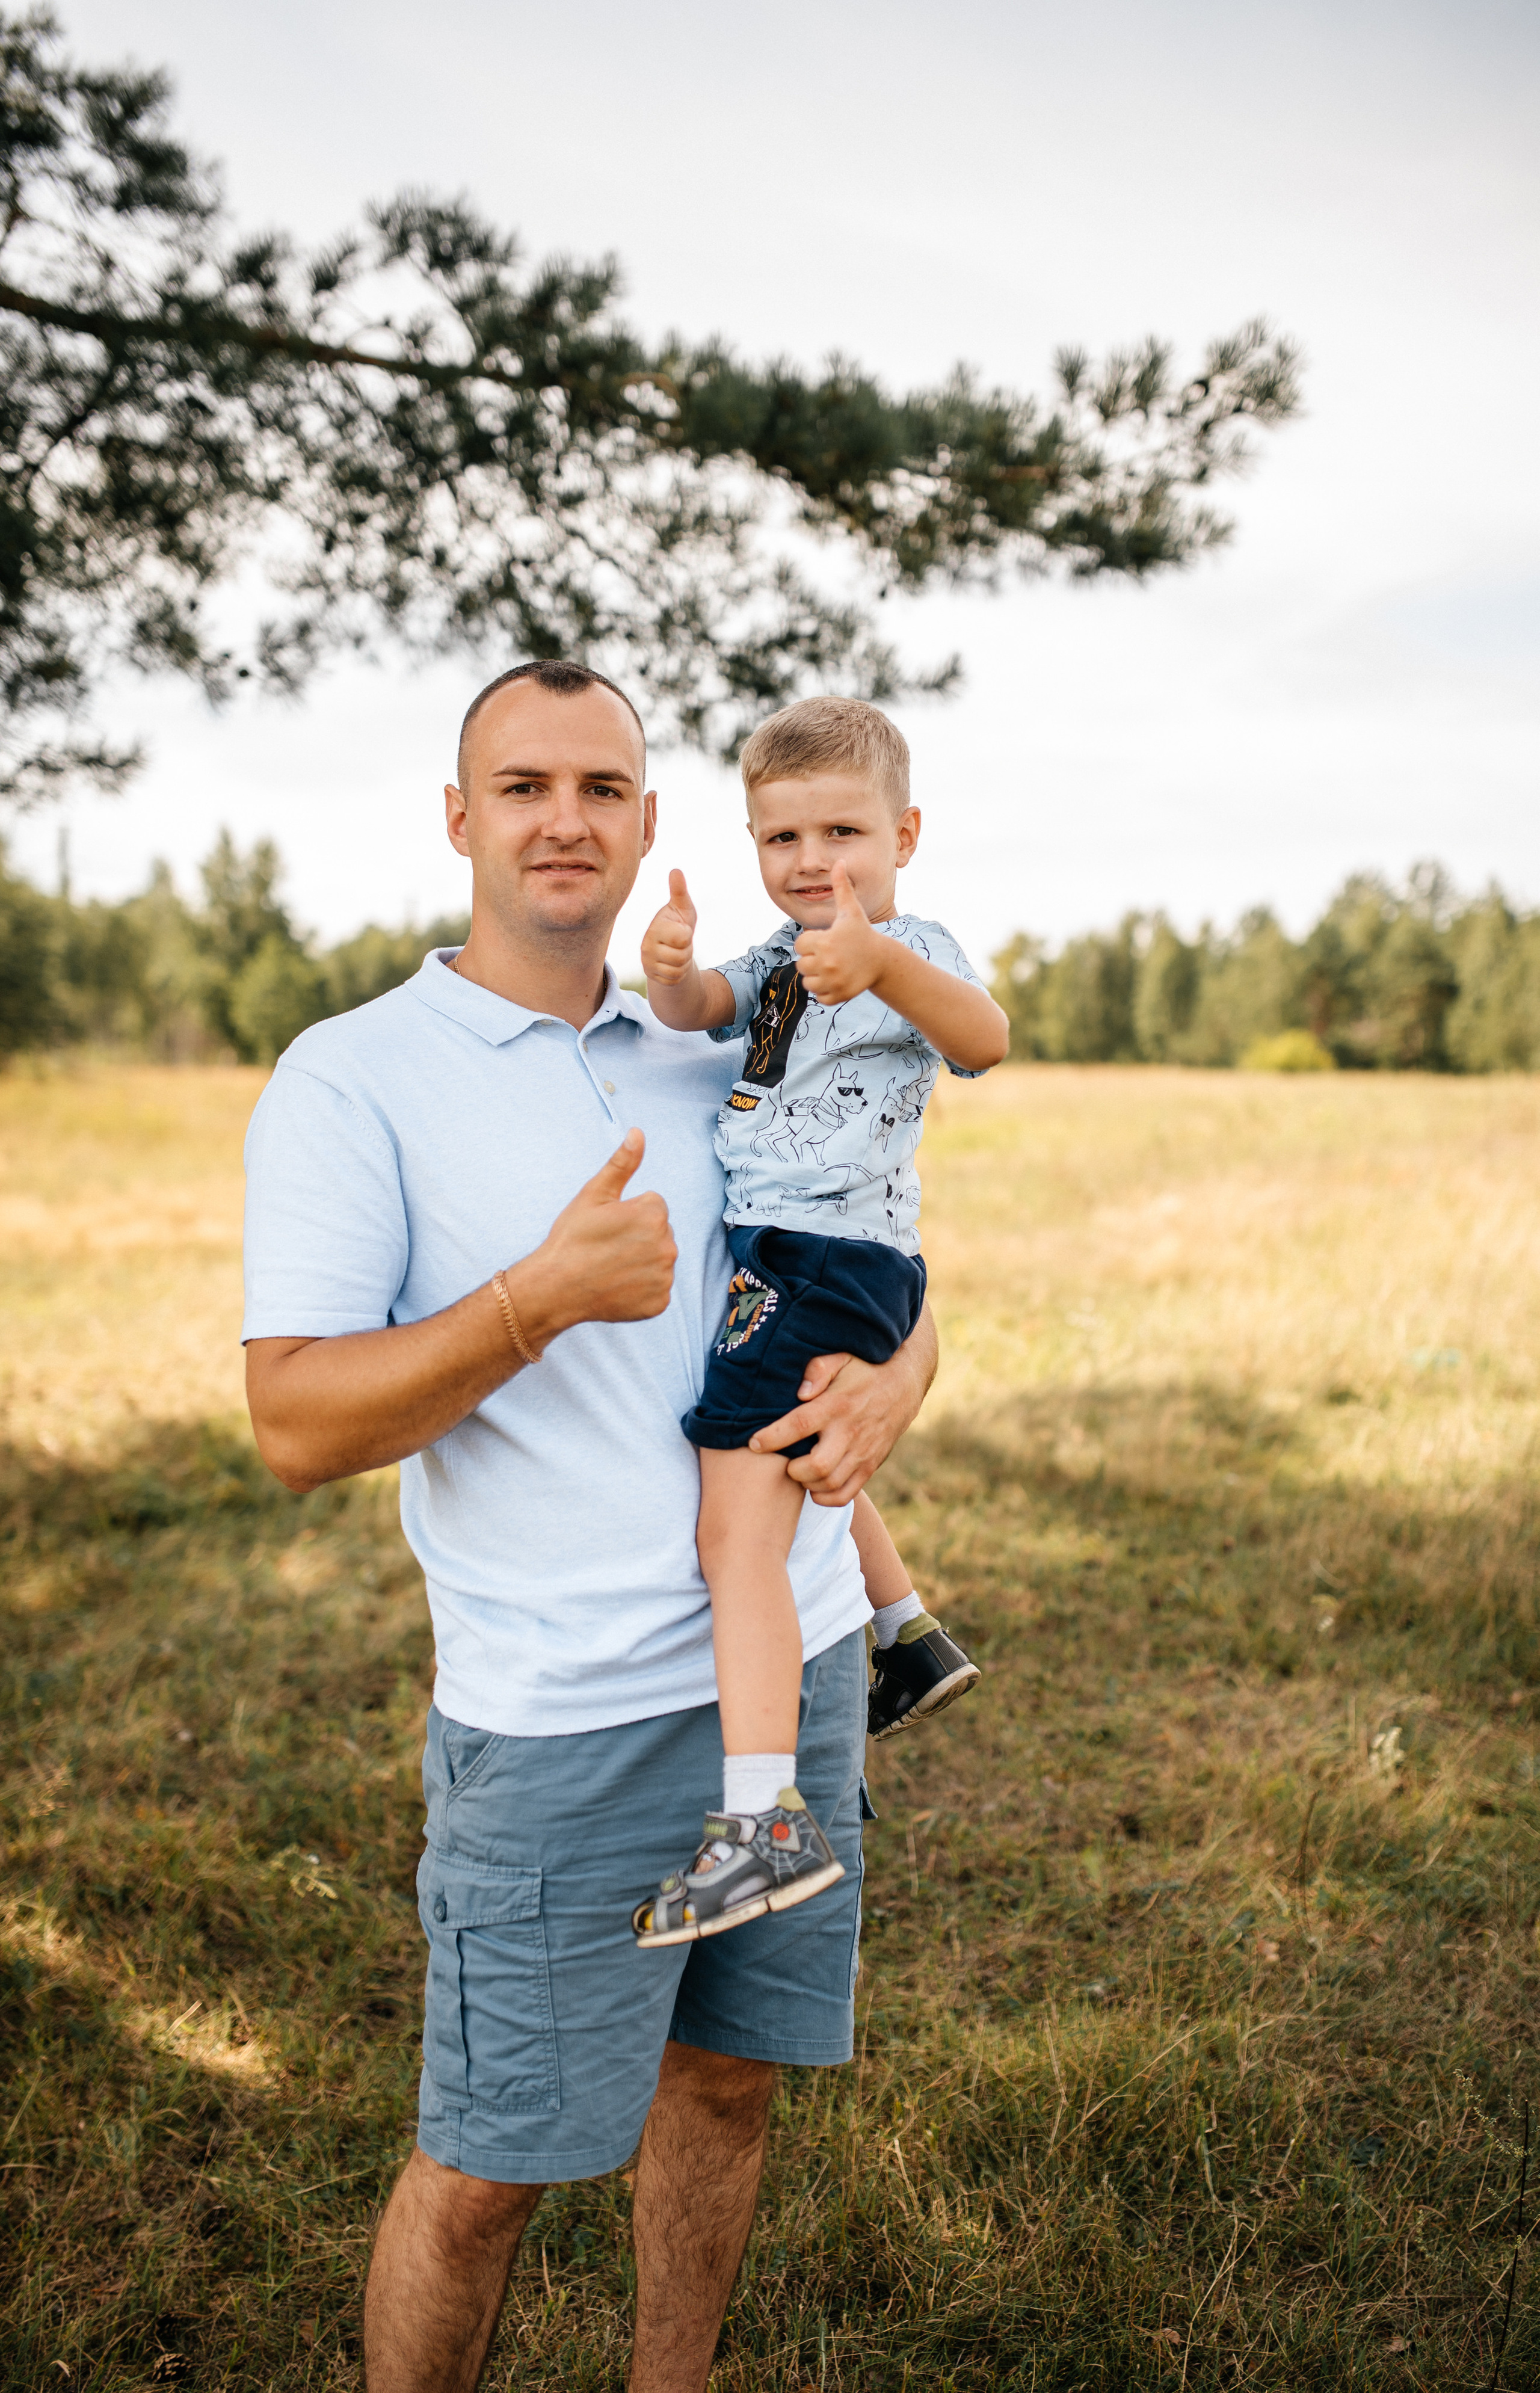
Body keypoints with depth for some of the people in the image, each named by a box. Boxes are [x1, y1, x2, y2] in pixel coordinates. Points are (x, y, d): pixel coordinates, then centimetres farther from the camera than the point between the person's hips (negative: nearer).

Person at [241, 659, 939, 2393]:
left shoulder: (715, 1060, 9)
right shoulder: (350, 1082, -7)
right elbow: (297, 1425, -14)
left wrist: (889, 1385, -8)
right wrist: (546, 1294, -25)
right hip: (565, 1719, -5)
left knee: (727, 2078, 19)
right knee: (487, 2165, 7)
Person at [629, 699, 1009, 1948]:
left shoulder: (911, 948, -7)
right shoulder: (780, 958, 18)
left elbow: (985, 1038, -29)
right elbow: (708, 1007, -2)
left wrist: (882, 964, -48)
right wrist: (671, 968, -26)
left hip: (827, 1259, -10)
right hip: (777, 1256, 10)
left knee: (739, 1530, -19)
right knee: (808, 1464, 32)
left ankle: (765, 1821, -22)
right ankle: (910, 1635, 53)